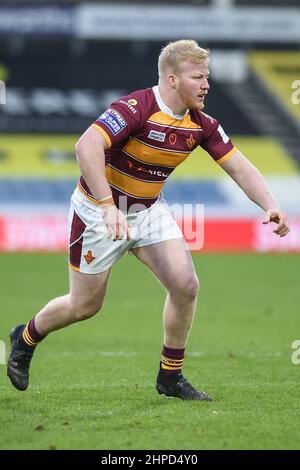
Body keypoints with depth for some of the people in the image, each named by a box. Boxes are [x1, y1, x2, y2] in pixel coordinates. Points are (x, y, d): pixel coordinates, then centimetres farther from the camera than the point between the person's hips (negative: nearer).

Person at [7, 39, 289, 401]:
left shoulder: (201, 124, -6)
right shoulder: (136, 108, -28)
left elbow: (238, 167, -2)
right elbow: (86, 146, -40)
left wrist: (270, 206, -19)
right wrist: (107, 206, -44)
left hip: (148, 209, 6)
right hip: (98, 209, -6)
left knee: (185, 285, -10)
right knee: (85, 305, 4)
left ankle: (170, 376, 6)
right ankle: (25, 339, 33)